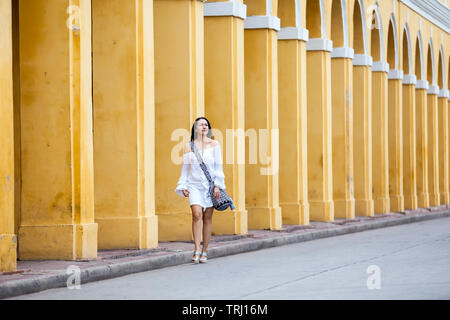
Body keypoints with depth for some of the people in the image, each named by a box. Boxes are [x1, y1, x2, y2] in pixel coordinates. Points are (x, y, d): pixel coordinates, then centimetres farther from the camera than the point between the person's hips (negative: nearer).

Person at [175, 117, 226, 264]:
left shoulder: (214, 145, 5)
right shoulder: (189, 146, 7)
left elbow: (218, 167, 3)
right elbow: (185, 167, 11)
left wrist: (217, 185, -6)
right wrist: (183, 186, 4)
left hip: (210, 185, 0)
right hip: (194, 185, 0)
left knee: (207, 218, 1)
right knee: (197, 214, -17)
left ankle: (204, 251, 8)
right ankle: (197, 249, -18)